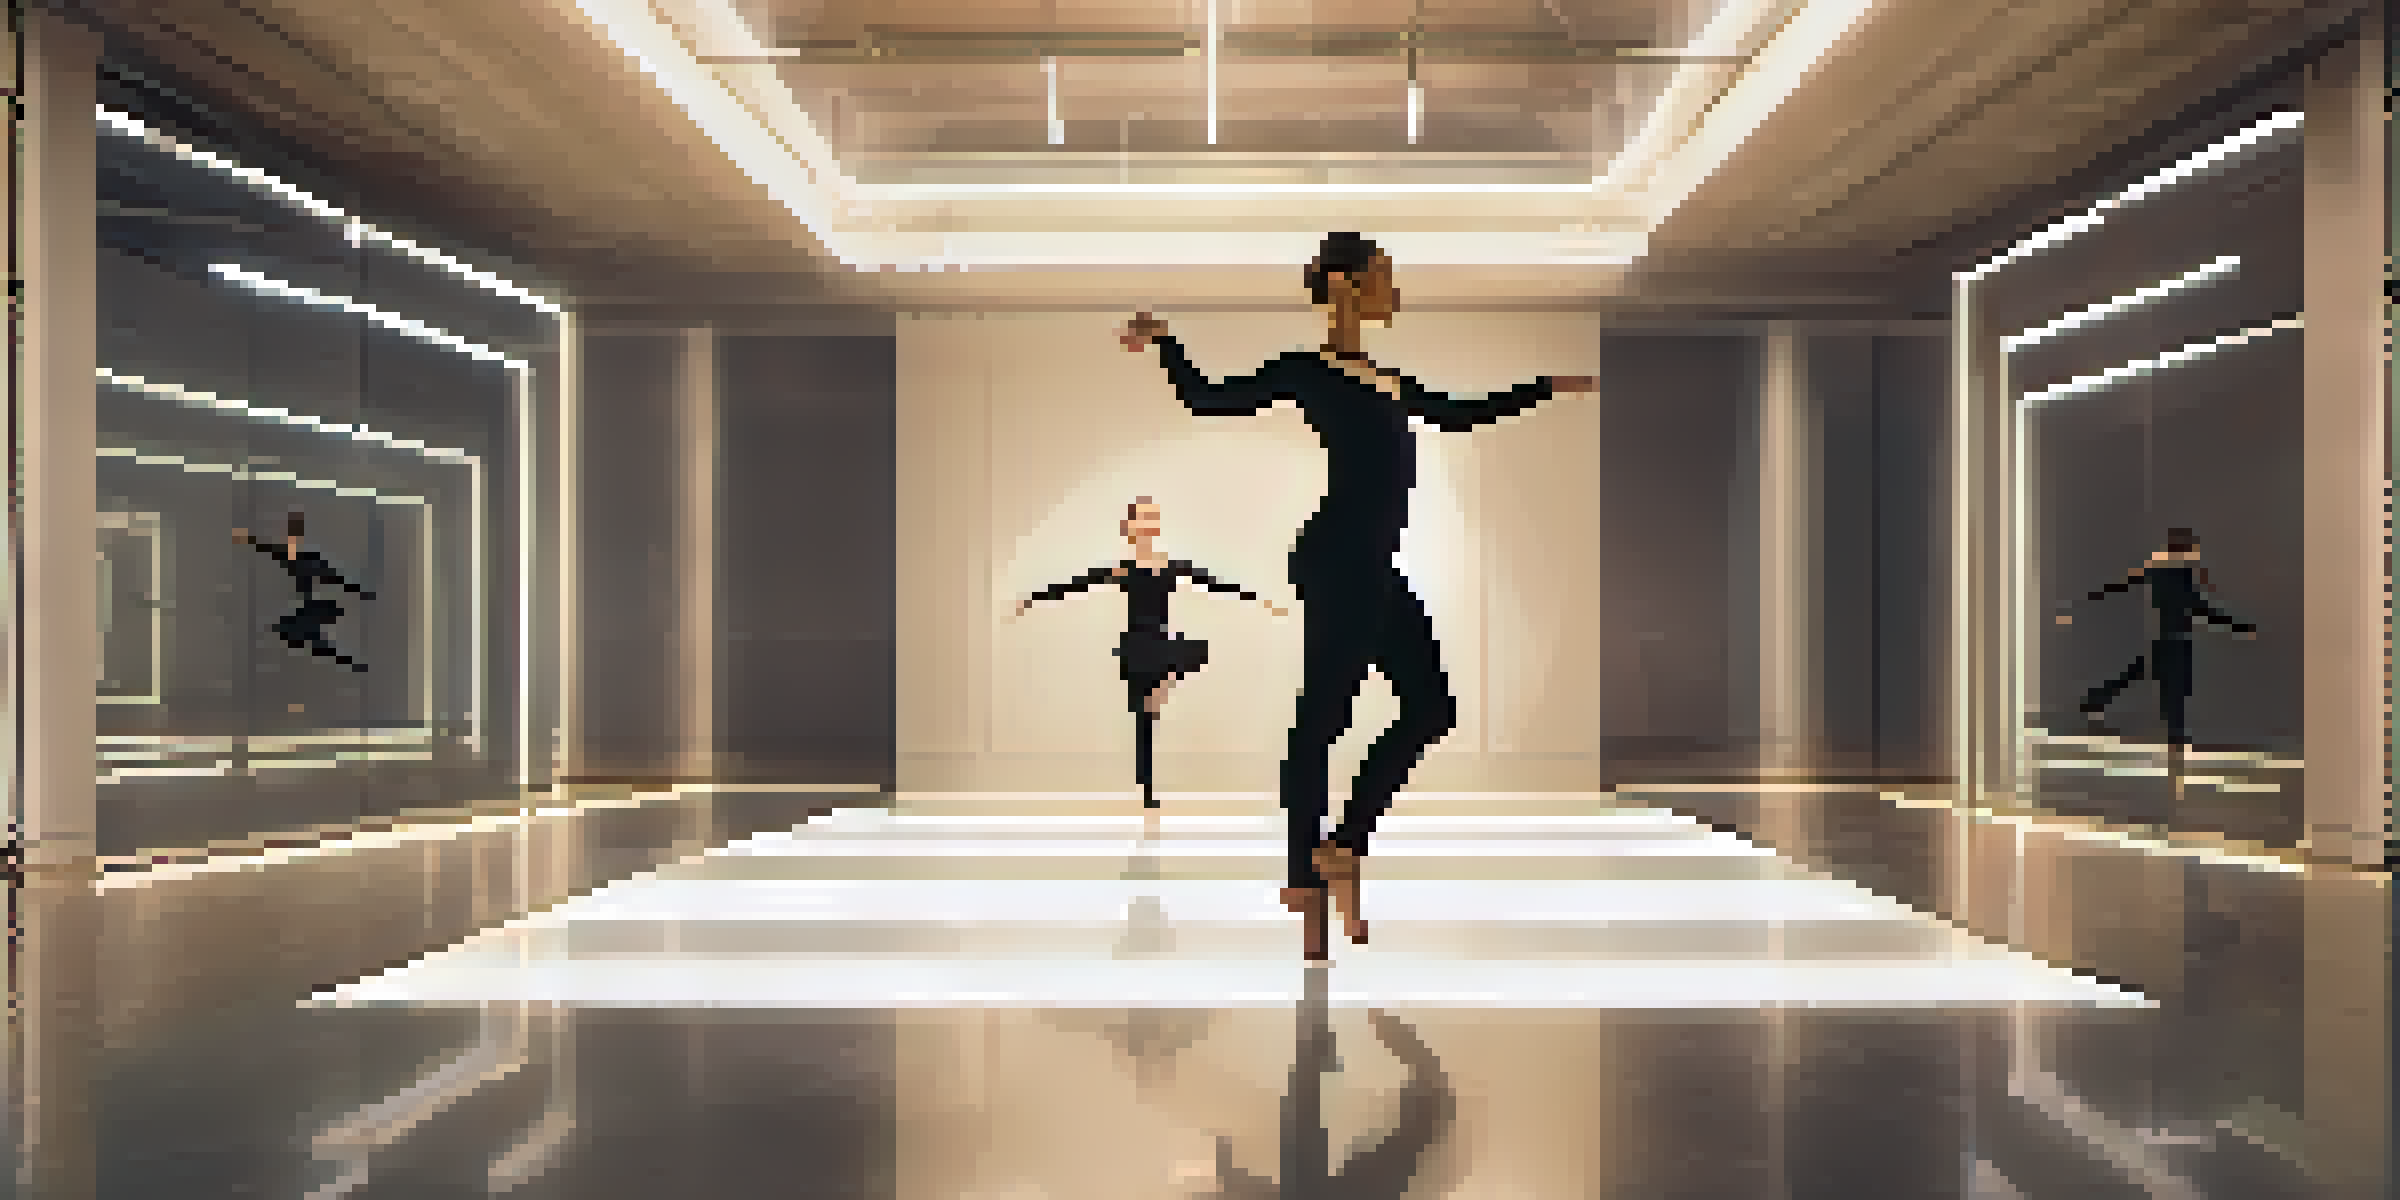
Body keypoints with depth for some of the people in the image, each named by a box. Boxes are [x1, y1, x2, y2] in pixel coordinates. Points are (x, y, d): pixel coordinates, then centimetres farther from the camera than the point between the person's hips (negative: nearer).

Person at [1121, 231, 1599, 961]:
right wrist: (1163, 342, -17)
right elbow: (1209, 399, -5)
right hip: (1337, 567, -9)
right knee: (1320, 719, -7)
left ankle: (1341, 847, 15)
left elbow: (1460, 414, 32)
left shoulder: (1387, 380, 20)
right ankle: (1311, 877, 0)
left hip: (1376, 572, 9)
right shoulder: (1306, 370, -2)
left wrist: (1547, 387, 37)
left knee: (1431, 708, 10)